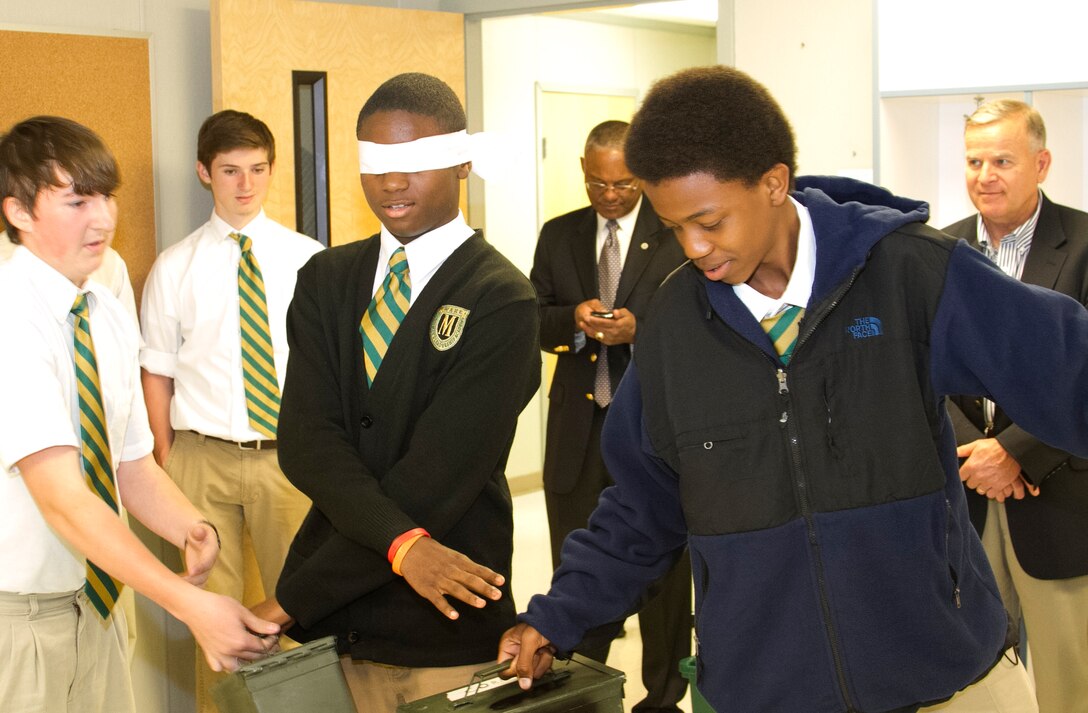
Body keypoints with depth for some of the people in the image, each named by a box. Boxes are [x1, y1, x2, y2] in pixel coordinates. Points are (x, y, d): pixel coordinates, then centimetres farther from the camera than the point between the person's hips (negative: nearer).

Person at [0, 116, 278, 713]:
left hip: (93, 598, 7)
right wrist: (190, 604, -34)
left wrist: (192, 529, -14)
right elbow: (61, 495, -28)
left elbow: (133, 466, 7)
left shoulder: (110, 317, 4)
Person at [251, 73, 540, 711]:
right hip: (332, 620, 4)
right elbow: (305, 440, -5)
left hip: (443, 637, -4)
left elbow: (438, 473, -17)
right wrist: (400, 543, -22)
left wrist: (295, 598, -15)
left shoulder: (501, 301, -10)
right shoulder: (327, 280, 6)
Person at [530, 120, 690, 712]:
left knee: (663, 575, 9)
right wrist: (573, 319, -13)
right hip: (580, 429, 4)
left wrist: (639, 329, -22)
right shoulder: (558, 236, 9)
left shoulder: (679, 235, -4)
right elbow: (533, 321, 8)